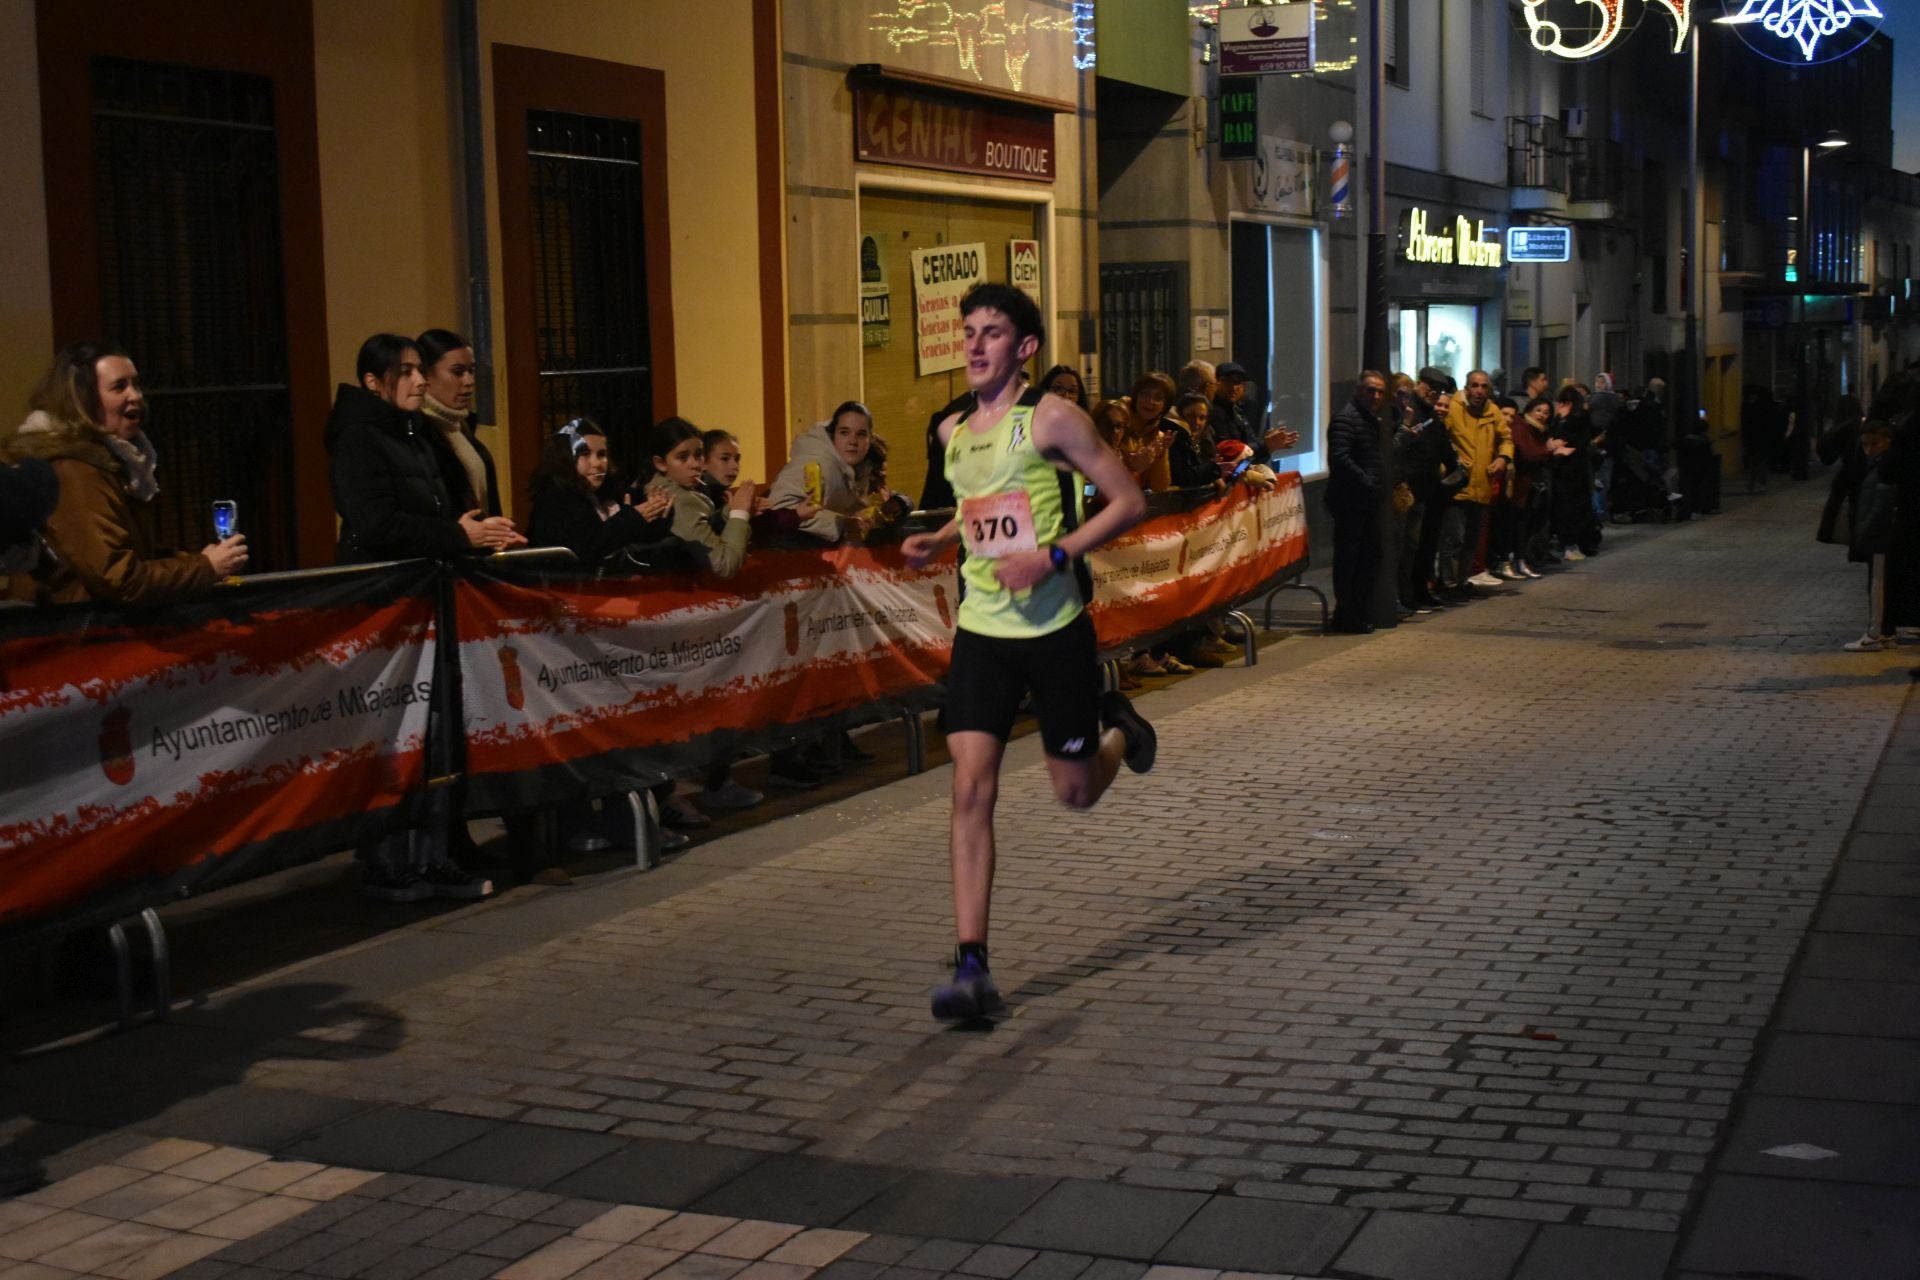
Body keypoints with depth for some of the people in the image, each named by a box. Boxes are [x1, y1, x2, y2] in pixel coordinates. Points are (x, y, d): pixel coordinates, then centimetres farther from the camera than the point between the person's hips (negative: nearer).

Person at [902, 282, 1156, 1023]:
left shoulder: (1050, 418, -10)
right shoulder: (953, 432, 10)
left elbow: (1129, 501, -10)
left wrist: (1053, 555, -20)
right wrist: (938, 541, 8)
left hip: (1054, 628, -4)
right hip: (981, 630, 4)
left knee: (1075, 792, 9)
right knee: (971, 789, -10)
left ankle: (1120, 729, 46)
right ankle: (971, 968, -10)